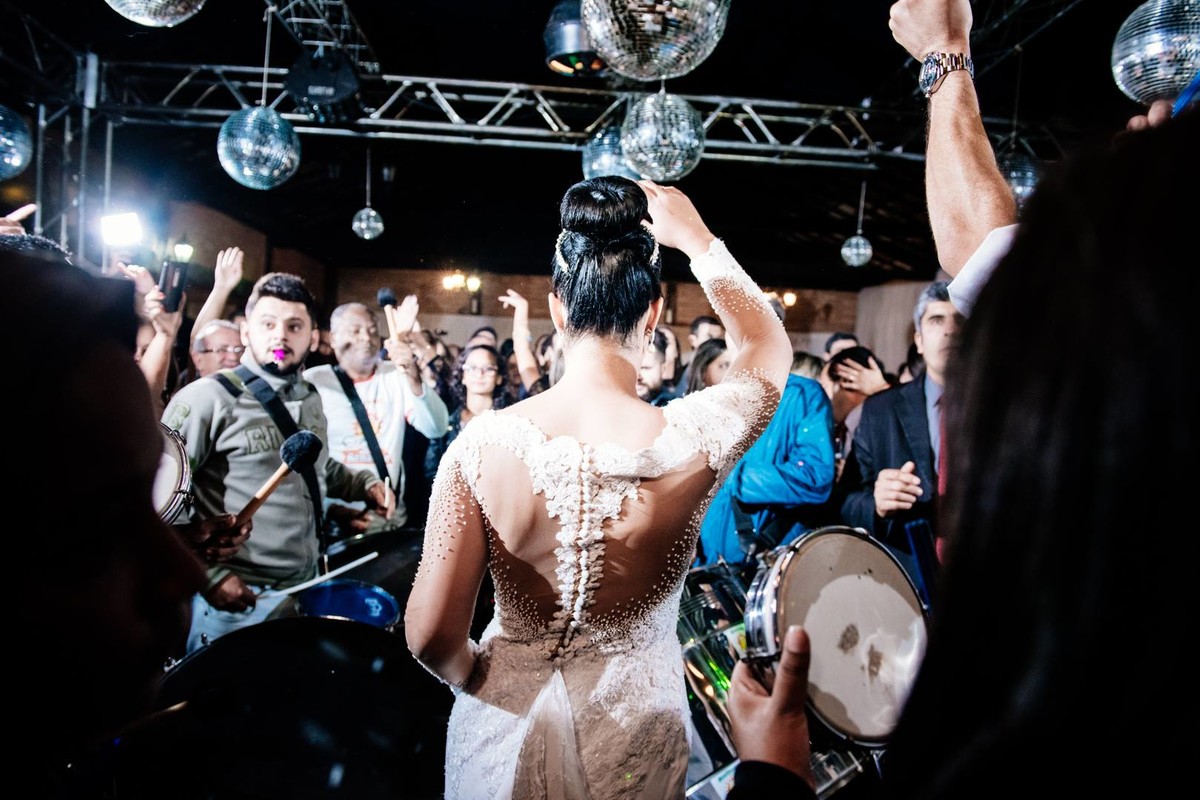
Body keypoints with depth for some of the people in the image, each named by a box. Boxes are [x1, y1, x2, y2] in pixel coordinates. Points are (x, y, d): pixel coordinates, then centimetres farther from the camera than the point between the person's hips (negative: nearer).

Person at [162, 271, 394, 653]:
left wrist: (365, 483, 4)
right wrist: (207, 573, -18)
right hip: (235, 601, -6)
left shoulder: (310, 399, 8)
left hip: (308, 590, 7)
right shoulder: (208, 398, -14)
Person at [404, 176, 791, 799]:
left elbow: (431, 636, -16)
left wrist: (475, 679, 5)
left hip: (504, 720, 1)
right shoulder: (693, 442, -23)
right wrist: (697, 239, 4)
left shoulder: (484, 441, -22)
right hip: (630, 731, 0)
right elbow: (768, 347, 0)